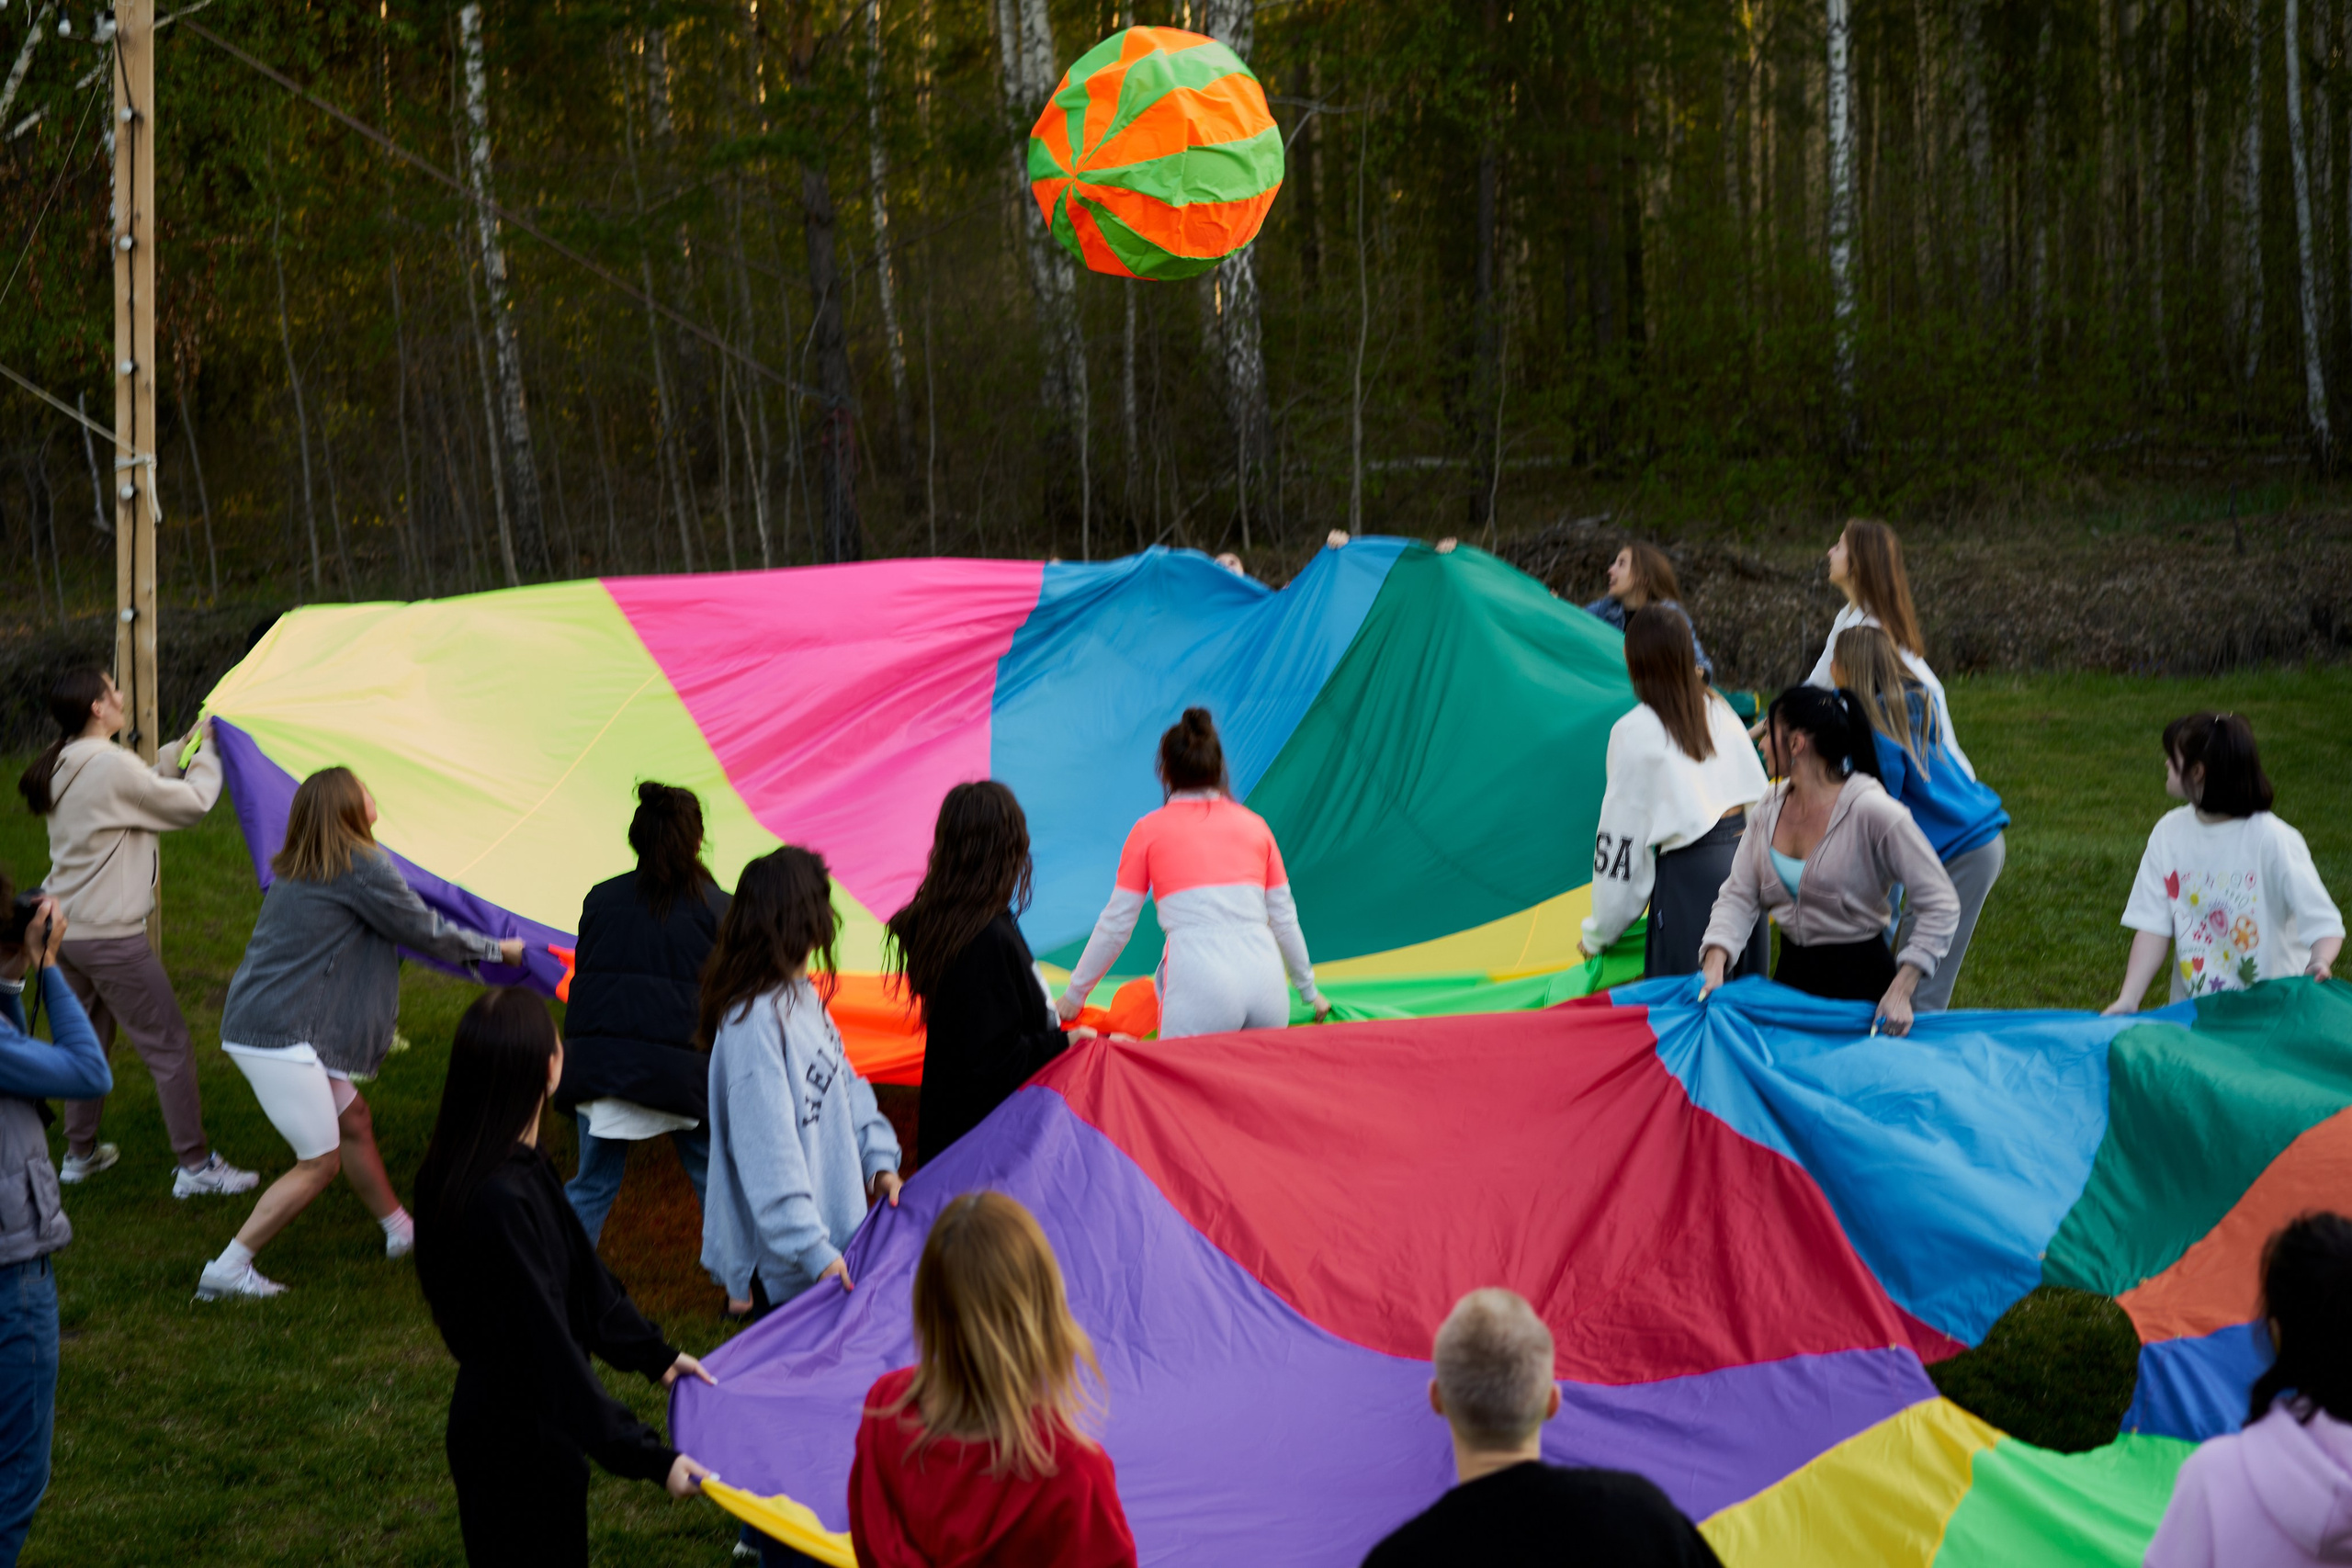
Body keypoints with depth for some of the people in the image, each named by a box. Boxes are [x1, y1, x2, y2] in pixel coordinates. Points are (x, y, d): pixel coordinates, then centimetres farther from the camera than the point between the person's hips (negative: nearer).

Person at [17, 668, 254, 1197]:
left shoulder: (61, 770, 8)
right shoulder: (112, 767, -20)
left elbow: (146, 783, 16)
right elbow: (192, 803, -11)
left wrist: (185, 746, 16)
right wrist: (207, 751, 4)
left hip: (69, 928, 9)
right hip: (112, 936, -9)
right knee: (169, 1047, 0)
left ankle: (79, 1154, 33)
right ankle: (195, 1165, 4)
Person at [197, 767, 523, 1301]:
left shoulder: (293, 871, 13)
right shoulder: (362, 867, -12)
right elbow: (427, 933, -4)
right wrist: (498, 949, 10)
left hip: (249, 1022, 9)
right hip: (281, 1037, -9)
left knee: (353, 1120, 21)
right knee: (319, 1162, -2)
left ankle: (402, 1231, 36)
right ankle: (227, 1269, -1)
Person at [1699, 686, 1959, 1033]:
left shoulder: (1872, 811, -19)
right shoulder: (1769, 809, 0)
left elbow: (1941, 905, -18)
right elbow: (1739, 894, 1)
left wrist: (1900, 993, -25)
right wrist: (1715, 962, -18)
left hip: (1860, 980, -6)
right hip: (1791, 975, 6)